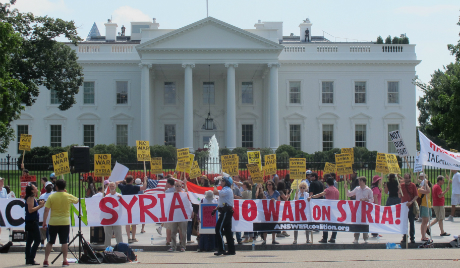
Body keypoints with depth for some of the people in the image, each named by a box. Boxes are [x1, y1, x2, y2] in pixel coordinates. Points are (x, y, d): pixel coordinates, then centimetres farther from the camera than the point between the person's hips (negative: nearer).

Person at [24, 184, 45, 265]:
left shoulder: (32, 198, 14)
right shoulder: (30, 198, -14)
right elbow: (30, 210, -22)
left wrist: (39, 204, 7)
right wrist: (40, 206, -16)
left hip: (31, 222, 10)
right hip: (32, 222, -10)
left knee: (30, 241, 11)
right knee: (37, 241, -9)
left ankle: (28, 259, 15)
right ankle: (31, 259, -9)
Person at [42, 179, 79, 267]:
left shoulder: (51, 197, -3)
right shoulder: (68, 196, -2)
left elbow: (46, 210, -4)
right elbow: (77, 200, 19)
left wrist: (44, 222, 2)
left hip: (53, 222, 1)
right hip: (65, 222, 0)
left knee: (50, 242, 9)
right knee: (64, 242, 5)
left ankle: (45, 261, 8)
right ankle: (64, 261, 5)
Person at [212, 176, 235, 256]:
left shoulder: (227, 190, -14)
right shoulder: (226, 190, 20)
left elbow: (215, 192, -24)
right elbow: (222, 202, 25)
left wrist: (215, 185, -6)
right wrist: (216, 208, 14)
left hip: (226, 212, -11)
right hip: (225, 211, 11)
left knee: (219, 229, -12)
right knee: (227, 230, 11)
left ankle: (221, 249, -13)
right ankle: (231, 250, 13)